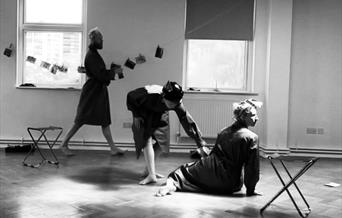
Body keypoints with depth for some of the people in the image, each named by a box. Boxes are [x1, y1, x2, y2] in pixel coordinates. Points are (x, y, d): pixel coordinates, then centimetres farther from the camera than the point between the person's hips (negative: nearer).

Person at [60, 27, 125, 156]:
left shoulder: (94, 54, 13)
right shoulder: (91, 56, -17)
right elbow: (101, 75, -21)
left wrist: (112, 70, 6)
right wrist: (114, 71, -9)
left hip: (99, 92, 10)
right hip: (91, 93, -10)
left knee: (105, 121, 9)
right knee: (81, 120, -3)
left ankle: (113, 148, 12)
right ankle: (64, 144, 9)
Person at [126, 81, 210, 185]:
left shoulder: (177, 104, -31)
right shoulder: (150, 94, -41)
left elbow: (188, 122, -28)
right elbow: (130, 96, -24)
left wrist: (201, 144, -31)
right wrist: (136, 116, -21)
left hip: (158, 116, 4)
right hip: (143, 114, -4)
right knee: (147, 141, -22)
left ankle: (148, 170, 14)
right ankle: (151, 175, -19)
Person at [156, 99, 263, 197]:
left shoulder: (225, 131, 7)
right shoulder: (252, 138, -11)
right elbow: (252, 166, -11)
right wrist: (250, 190, -3)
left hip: (210, 168, 3)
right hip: (228, 183, -3)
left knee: (186, 169, 20)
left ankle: (172, 183, -9)